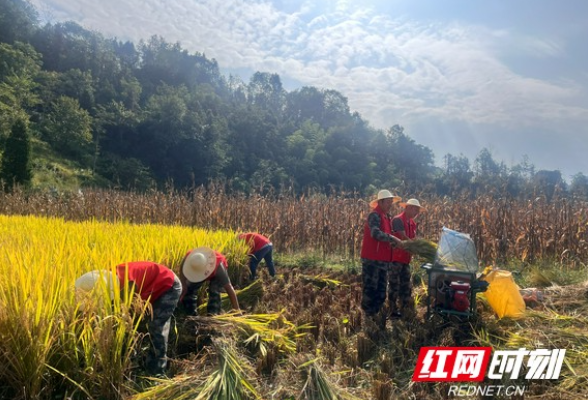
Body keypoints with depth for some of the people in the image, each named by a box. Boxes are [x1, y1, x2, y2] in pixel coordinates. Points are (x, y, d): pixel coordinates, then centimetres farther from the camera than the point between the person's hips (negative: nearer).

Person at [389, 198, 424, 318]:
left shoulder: (412, 223, 13)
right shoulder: (398, 220, -15)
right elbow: (404, 238, -21)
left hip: (406, 258, 9)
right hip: (395, 258, -9)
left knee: (406, 285, 12)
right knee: (394, 285, -2)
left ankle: (405, 310, 21)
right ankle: (393, 311, 7)